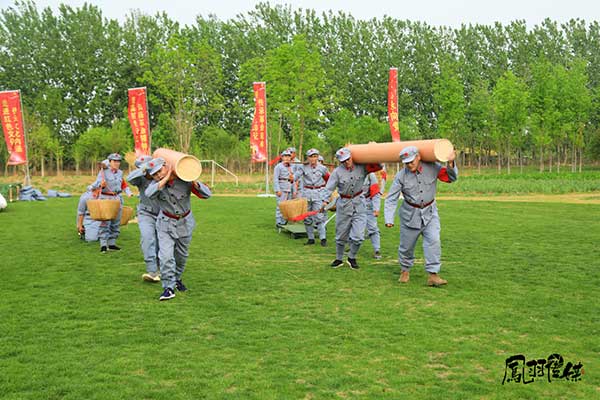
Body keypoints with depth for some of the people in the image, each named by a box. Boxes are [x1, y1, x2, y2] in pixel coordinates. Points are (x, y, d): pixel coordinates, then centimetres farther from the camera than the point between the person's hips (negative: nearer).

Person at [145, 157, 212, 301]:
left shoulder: (184, 181, -18)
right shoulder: (157, 183, -15)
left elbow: (207, 194, -20)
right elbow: (149, 194, -39)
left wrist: (193, 182, -36)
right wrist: (166, 178, -38)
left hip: (185, 222, 1)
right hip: (166, 223, -1)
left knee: (182, 255, 16)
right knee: (166, 256, -16)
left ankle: (177, 278, 40)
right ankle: (169, 287, -7)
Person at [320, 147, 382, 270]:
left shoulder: (361, 167, -6)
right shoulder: (337, 172, -11)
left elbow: (378, 166, 1)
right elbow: (329, 188, -15)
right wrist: (325, 201, -29)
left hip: (359, 205, 1)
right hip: (344, 205, 0)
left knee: (358, 236, -5)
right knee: (341, 236, 11)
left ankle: (352, 258, 20)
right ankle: (339, 259, 31)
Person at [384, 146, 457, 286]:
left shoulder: (432, 167, -10)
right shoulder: (401, 176, -13)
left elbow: (451, 178, -2)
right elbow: (391, 199, -11)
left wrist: (450, 163, -21)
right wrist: (389, 219, -19)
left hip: (429, 212, 1)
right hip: (410, 214, 0)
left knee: (433, 241, -16)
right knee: (406, 246, 8)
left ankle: (433, 275, -13)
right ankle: (405, 270, 34)